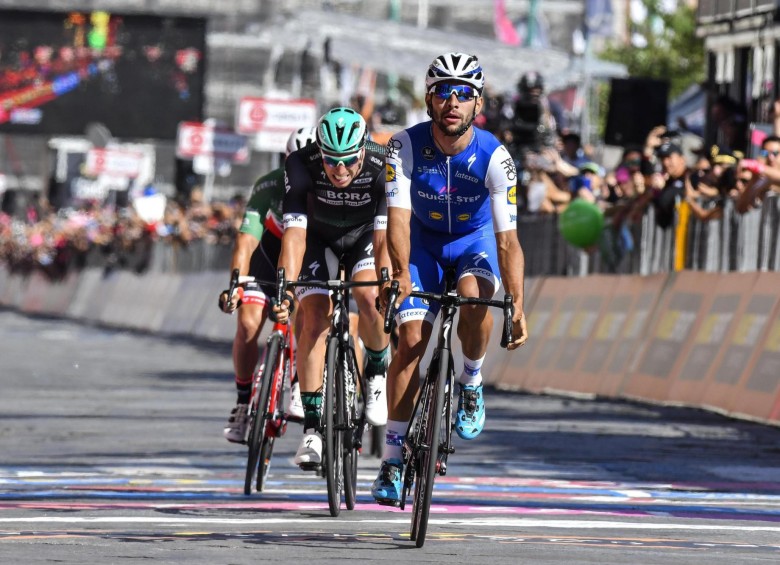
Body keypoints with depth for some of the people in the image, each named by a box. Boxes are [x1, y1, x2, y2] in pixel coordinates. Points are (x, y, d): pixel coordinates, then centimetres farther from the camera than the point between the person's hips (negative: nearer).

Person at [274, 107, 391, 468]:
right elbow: (295, 232, -36)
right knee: (315, 318, -17)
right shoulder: (301, 165, -32)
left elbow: (385, 234, -37)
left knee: (368, 295, -28)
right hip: (318, 235, 0)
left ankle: (377, 371, 1)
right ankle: (312, 427, -12)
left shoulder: (383, 165, -33)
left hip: (363, 233, 0)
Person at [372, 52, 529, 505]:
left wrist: (518, 308, -39)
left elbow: (508, 238, -30)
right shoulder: (407, 145, -25)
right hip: (424, 242, 1)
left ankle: (472, 383, -5)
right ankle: (393, 458, -6)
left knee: (474, 296, -34)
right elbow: (399, 215, -31)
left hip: (476, 240, -1)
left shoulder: (494, 157, -27)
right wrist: (401, 272, -48)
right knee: (410, 340, -12)